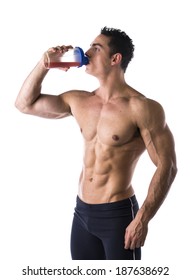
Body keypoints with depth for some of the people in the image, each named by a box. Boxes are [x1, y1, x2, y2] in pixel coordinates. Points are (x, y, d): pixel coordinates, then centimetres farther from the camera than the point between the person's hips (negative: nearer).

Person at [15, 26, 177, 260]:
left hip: (118, 214, -6)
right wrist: (43, 64, 1)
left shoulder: (141, 107, -14)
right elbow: (25, 103, 14)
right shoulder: (78, 101, 6)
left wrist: (142, 220, -18)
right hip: (82, 212, 7)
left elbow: (167, 167, -14)